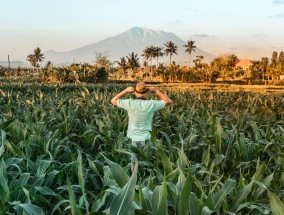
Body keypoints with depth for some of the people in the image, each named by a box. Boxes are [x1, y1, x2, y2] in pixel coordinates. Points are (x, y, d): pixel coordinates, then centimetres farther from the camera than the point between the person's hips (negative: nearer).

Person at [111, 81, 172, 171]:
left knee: (134, 162, 16)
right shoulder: (150, 104, -14)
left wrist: (125, 91, 3)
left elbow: (113, 101, 5)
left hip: (133, 138, 2)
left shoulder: (130, 103, -11)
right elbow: (168, 101, 0)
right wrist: (156, 91, 3)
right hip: (145, 139, -2)